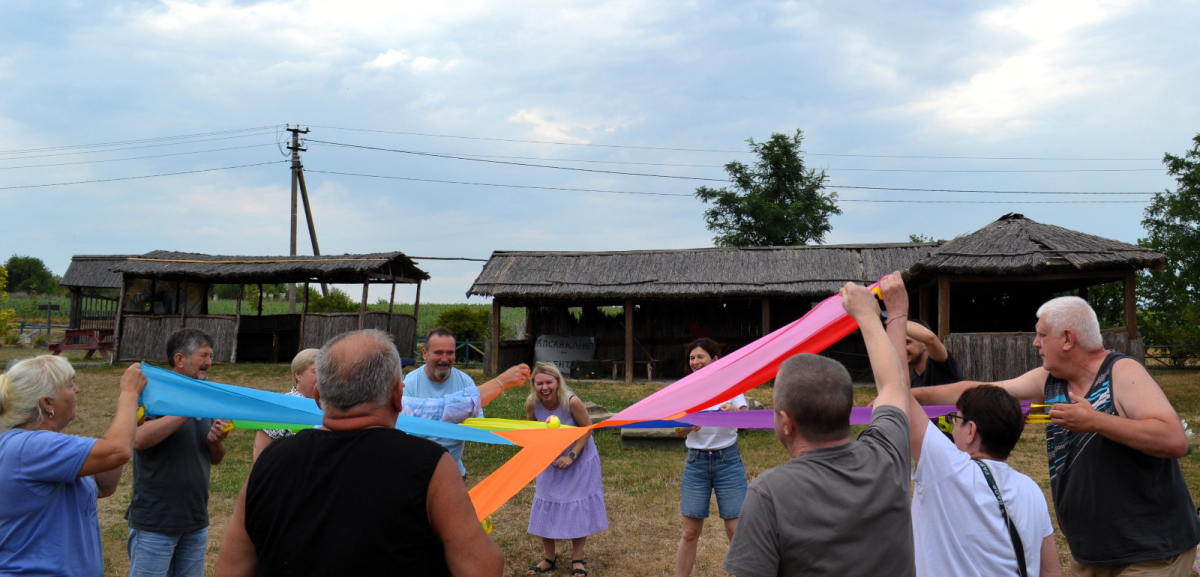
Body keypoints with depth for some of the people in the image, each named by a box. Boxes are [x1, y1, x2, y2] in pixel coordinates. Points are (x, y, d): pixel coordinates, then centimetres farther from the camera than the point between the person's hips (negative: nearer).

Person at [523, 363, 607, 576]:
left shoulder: (571, 402, -30)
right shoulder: (531, 404, -19)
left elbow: (587, 428, -17)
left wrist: (572, 456, -21)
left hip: (579, 459, -3)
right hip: (549, 461, 4)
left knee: (579, 509, 4)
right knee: (546, 509, 8)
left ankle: (577, 560, 21)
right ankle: (548, 558, 26)